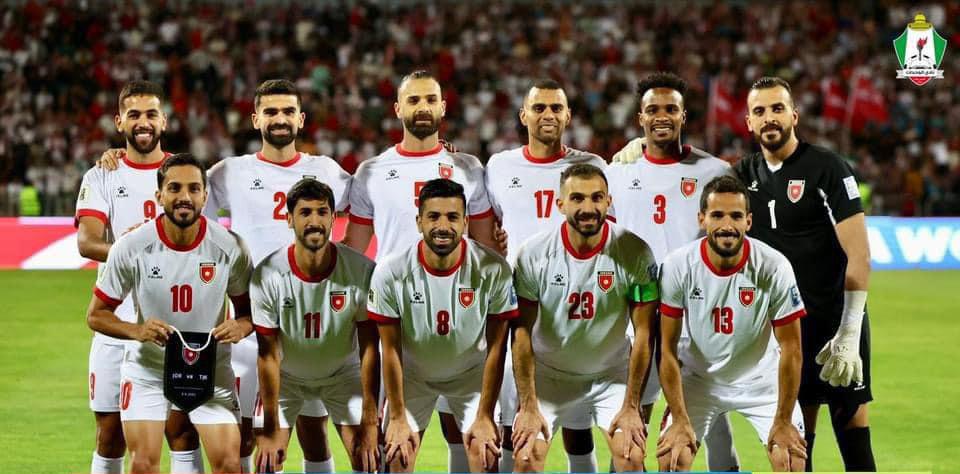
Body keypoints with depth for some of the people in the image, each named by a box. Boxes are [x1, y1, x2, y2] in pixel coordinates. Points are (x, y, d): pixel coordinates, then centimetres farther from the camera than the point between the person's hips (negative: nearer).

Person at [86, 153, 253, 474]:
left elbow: (249, 308, 3)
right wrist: (136, 331, -26)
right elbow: (96, 315, -7)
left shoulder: (229, 248, -12)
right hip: (147, 367, -1)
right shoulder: (132, 247, -16)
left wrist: (241, 326, -22)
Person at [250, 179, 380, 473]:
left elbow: (369, 350, -19)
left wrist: (370, 425, -20)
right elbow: (269, 356, -19)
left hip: (343, 371, 0)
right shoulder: (267, 276, -25)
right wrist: (271, 430, -18)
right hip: (286, 375, 0)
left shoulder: (362, 271, -25)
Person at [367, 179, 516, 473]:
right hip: (413, 374, 0)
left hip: (472, 373, 0)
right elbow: (391, 350, -14)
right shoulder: (390, 273, -24)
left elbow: (496, 348, -16)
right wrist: (398, 417, -10)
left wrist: (485, 416, -13)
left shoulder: (494, 270, -25)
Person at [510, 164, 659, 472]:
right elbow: (522, 334, -10)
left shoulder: (635, 253, -17)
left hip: (612, 374, 0)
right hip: (549, 374, 0)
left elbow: (643, 334, -12)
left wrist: (631, 407, -13)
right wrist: (529, 407, -12)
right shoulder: (533, 254, -16)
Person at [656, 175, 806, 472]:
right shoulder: (677, 266, -21)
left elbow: (790, 348, -15)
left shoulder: (774, 267, -23)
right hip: (699, 378, 1)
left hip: (761, 379, 0)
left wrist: (783, 421, -14)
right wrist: (680, 420, -15)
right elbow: (668, 349, -13)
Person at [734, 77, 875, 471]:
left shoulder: (827, 168, -10)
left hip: (836, 320, -5)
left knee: (851, 422, -6)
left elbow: (859, 254, -14)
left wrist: (849, 333, -20)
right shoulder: (745, 175, 8)